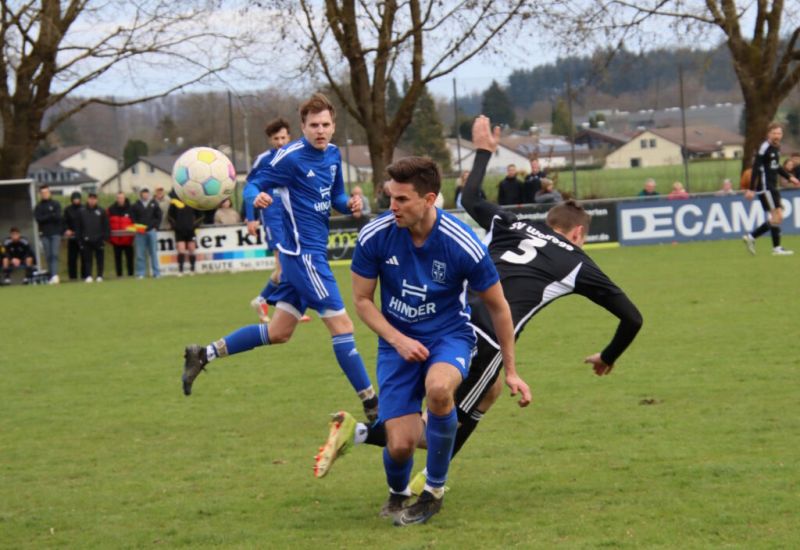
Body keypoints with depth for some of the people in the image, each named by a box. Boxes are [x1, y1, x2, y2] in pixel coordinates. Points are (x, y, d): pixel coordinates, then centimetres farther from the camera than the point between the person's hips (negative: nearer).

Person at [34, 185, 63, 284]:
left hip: (55, 233, -2)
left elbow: (58, 217, -6)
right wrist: (51, 216, -10)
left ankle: (55, 275, -23)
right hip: (44, 234, 2)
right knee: (48, 256, 1)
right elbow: (38, 219, -5)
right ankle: (52, 276, 6)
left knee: (55, 254, -13)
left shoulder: (55, 204, 9)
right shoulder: (38, 207, 11)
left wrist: (45, 218, -12)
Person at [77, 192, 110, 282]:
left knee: (100, 258, 3)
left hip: (98, 240, -1)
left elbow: (106, 225, 5)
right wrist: (79, 238, 4)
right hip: (86, 240, 1)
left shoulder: (101, 212, 4)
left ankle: (100, 276, 10)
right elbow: (79, 227, 10)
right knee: (87, 259, 0)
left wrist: (106, 237, -3)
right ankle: (88, 276, 1)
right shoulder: (82, 212, 7)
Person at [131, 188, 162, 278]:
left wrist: (155, 227, -3)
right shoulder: (136, 206, 6)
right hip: (140, 232, -1)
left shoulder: (154, 204, 9)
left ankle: (156, 273, 6)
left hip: (152, 231, 1)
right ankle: (140, 273, 2)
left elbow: (158, 217, 8)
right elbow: (132, 218, 7)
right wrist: (137, 227, -7)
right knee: (140, 253, -1)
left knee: (153, 253, 3)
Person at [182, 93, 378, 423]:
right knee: (341, 325, -8)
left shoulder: (333, 154, 9)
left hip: (310, 252, 9)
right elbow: (253, 185, -11)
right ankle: (371, 405, -2)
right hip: (303, 251, -9)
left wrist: (349, 204, -3)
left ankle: (204, 355, 22)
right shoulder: (291, 157, -13)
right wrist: (257, 198, -34)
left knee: (278, 332, 15)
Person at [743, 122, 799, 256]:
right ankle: (776, 248, -5)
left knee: (777, 218, 8)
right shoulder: (765, 148, -14)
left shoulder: (776, 148, 12)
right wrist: (751, 189, -20)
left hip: (772, 188, 9)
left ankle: (751, 237, 15)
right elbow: (756, 168, -17)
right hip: (765, 188, -9)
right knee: (776, 216, -11)